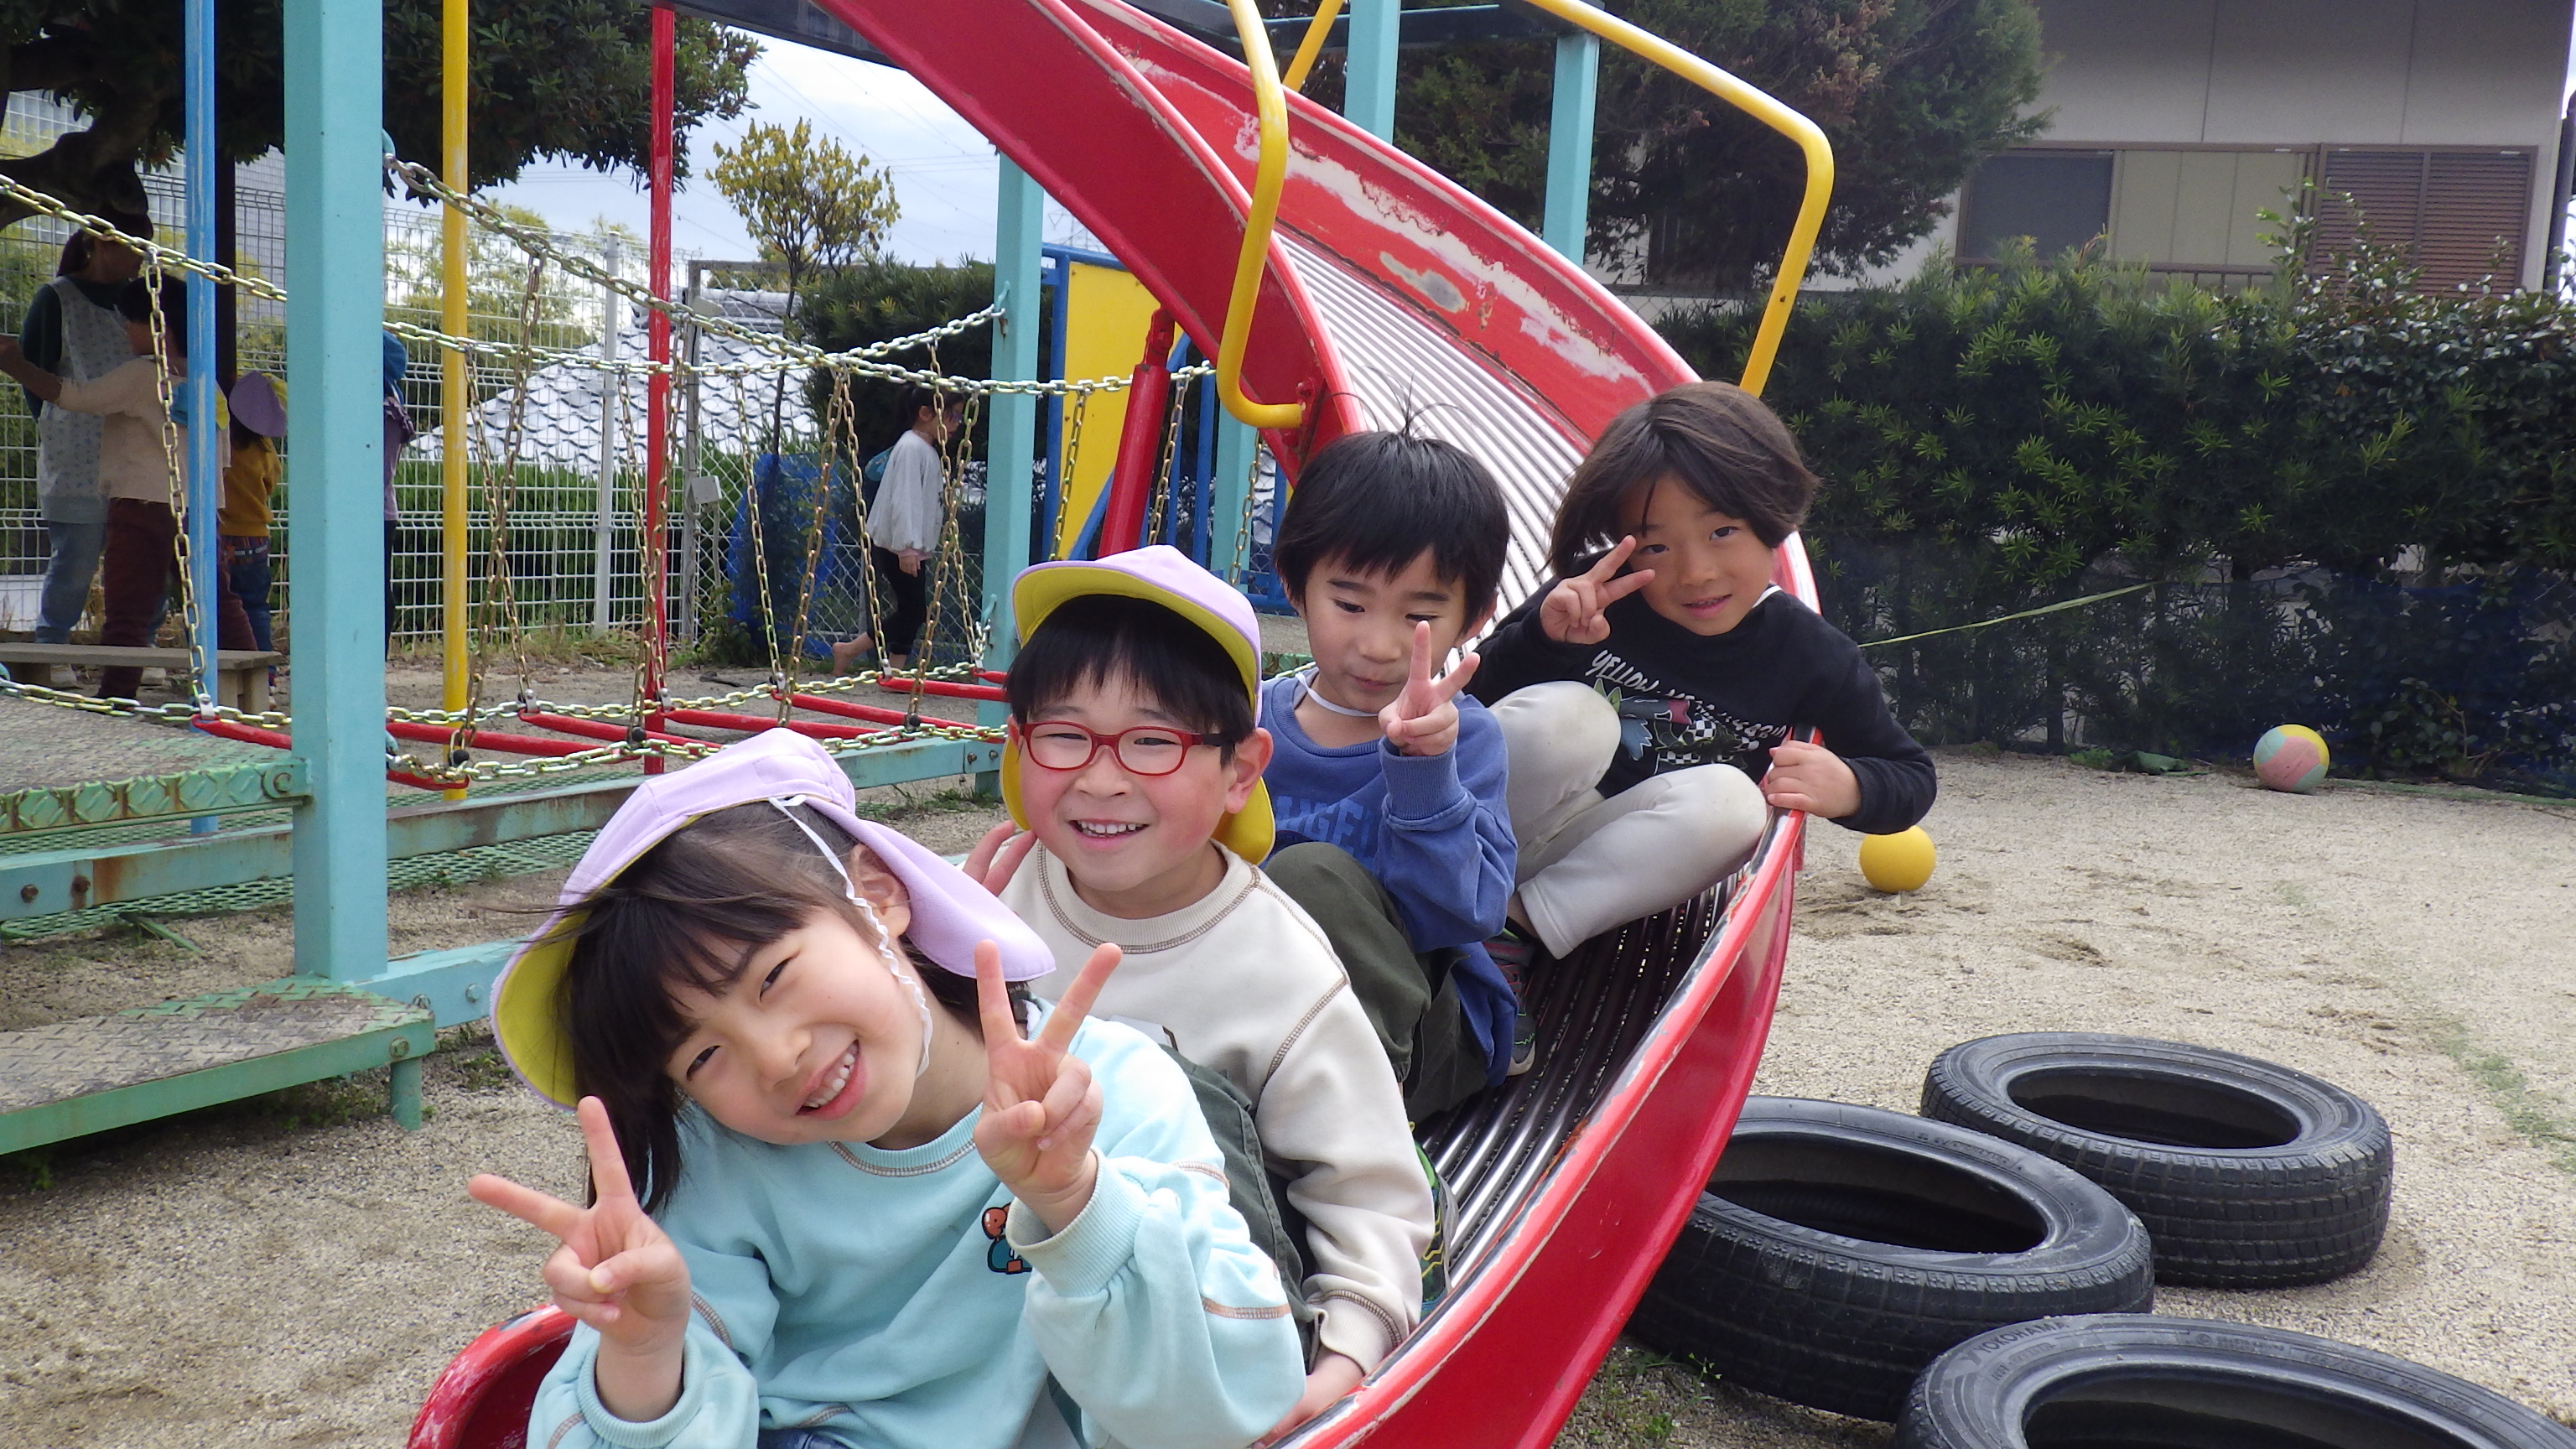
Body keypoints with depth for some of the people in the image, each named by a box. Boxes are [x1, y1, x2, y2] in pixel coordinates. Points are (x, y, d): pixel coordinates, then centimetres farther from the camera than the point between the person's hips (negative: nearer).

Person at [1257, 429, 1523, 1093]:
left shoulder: (1463, 738, -8)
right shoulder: (1252, 721, 3)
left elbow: (1454, 918, -20)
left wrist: (1425, 770, -30)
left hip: (1420, 1032, -2)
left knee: (1313, 876, -30)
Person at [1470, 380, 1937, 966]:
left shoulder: (1813, 657, -6)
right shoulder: (1594, 598, -13)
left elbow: (1911, 777, 6)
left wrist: (1848, 788, -18)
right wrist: (1542, 637, -31)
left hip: (1615, 876, 3)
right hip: (1491, 844, -2)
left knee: (1732, 801, -27)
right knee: (1563, 712, -29)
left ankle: (1521, 921, -23)